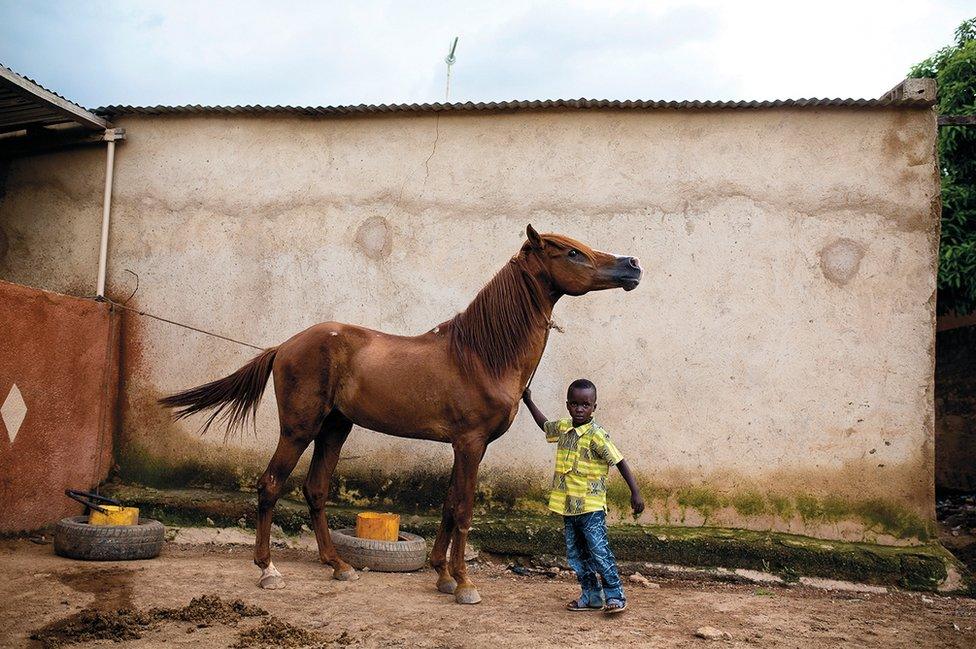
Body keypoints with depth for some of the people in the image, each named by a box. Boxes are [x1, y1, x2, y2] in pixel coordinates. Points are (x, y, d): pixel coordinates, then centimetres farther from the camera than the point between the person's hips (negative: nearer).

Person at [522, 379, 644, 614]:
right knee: (575, 554, 12)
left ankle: (615, 595, 6)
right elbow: (545, 425, 29)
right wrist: (528, 401, 29)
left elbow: (619, 462, -14)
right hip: (568, 506, 7)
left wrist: (635, 493, -18)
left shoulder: (596, 434, -14)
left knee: (599, 551, -6)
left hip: (591, 506, -7)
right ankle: (592, 596, 22)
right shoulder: (563, 427, 6)